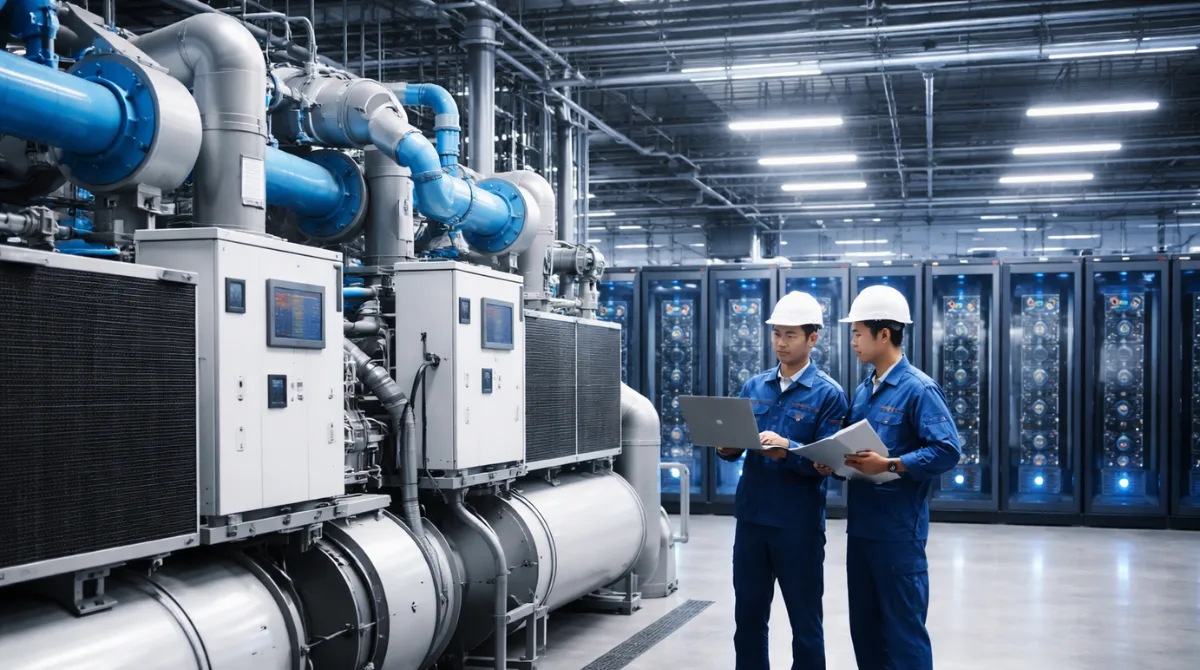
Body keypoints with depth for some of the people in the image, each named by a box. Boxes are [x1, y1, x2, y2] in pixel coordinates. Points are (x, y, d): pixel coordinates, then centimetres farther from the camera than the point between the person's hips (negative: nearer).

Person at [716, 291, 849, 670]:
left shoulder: (827, 394, -5)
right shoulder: (754, 387, 10)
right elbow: (734, 444, 10)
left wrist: (787, 450, -27)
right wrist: (727, 447, -12)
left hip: (799, 523, -5)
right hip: (751, 516, 5)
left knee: (804, 622, 8)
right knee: (748, 616, 13)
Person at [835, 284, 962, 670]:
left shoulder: (919, 389, -11)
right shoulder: (863, 390, 13)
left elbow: (946, 451, -18)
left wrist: (889, 465, -24)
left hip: (898, 530, -8)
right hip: (860, 526, 8)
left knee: (904, 631, 1)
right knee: (864, 627, 15)